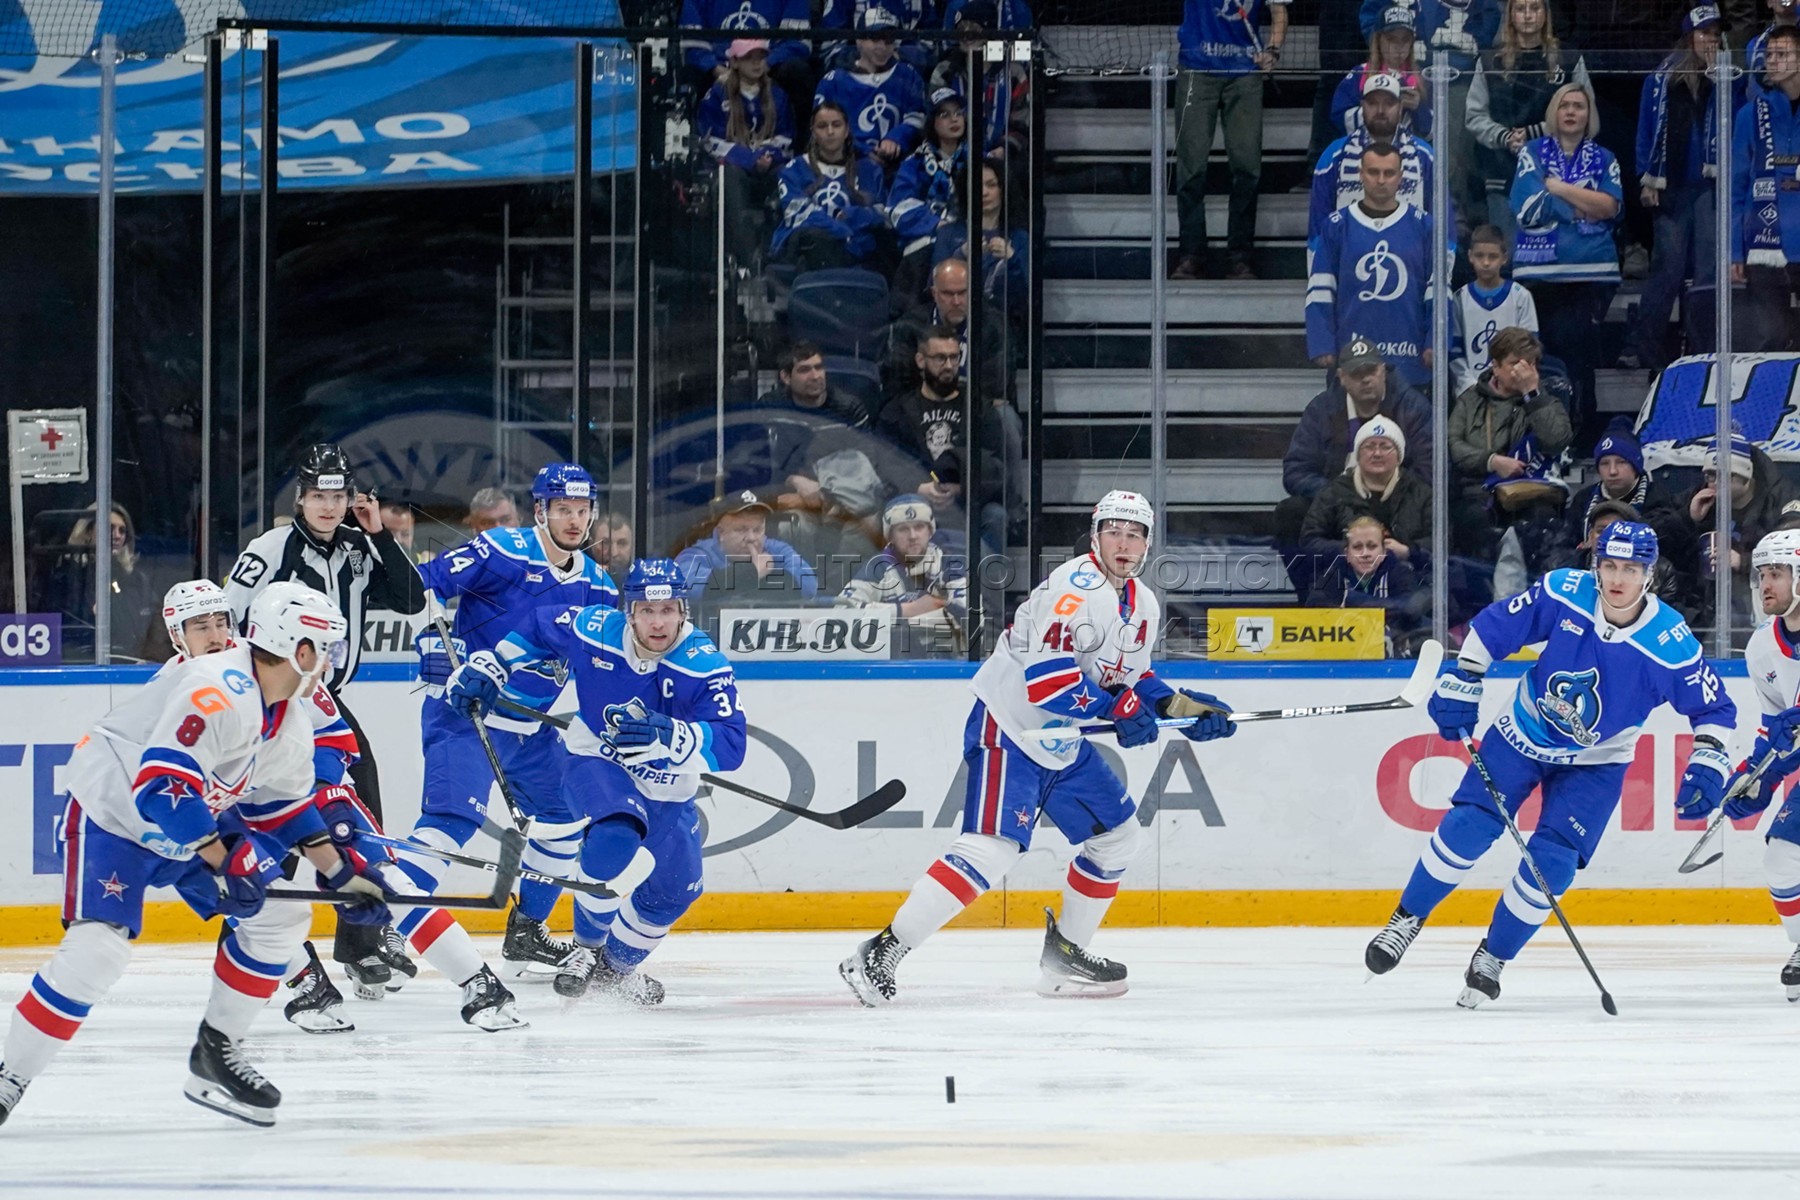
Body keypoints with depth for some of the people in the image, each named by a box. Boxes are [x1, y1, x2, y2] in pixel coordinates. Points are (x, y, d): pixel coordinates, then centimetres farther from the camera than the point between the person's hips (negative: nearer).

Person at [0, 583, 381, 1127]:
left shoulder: (288, 724, 1)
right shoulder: (219, 691, -31)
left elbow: (286, 808, 17)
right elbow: (161, 785, -38)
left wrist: (340, 874, 16)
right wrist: (222, 861, -35)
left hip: (198, 817, 10)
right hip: (112, 812, -10)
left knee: (281, 916, 4)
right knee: (96, 951, -25)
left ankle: (217, 1054, 15)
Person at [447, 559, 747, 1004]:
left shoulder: (705, 664, -26)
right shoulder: (593, 630, -20)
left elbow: (729, 745, -38)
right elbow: (536, 630, 2)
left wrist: (667, 735, -53)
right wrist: (488, 667, -5)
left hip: (668, 791, 3)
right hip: (596, 766, -3)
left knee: (674, 891, 9)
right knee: (615, 835, -32)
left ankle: (616, 965, 38)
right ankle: (586, 948, -10)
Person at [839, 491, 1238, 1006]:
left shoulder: (1144, 606, 11)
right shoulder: (1076, 587, -20)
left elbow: (1131, 681, 24)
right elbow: (1046, 676, -28)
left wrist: (1184, 707, 11)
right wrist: (1119, 709, -24)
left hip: (1061, 743, 10)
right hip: (1007, 728, -10)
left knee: (1119, 837, 13)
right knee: (992, 848, -22)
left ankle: (1064, 954, 25)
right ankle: (883, 952, -23)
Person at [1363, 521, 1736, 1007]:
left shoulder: (1671, 643, -23)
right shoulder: (1563, 594, -21)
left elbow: (1714, 707, -13)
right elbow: (1492, 626, -8)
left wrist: (1707, 767, -25)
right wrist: (1461, 682, -11)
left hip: (1594, 763, -1)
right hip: (1523, 734, 1)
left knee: (1551, 862, -13)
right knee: (1467, 827, -10)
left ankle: (1492, 958, 7)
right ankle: (1407, 920, 10)